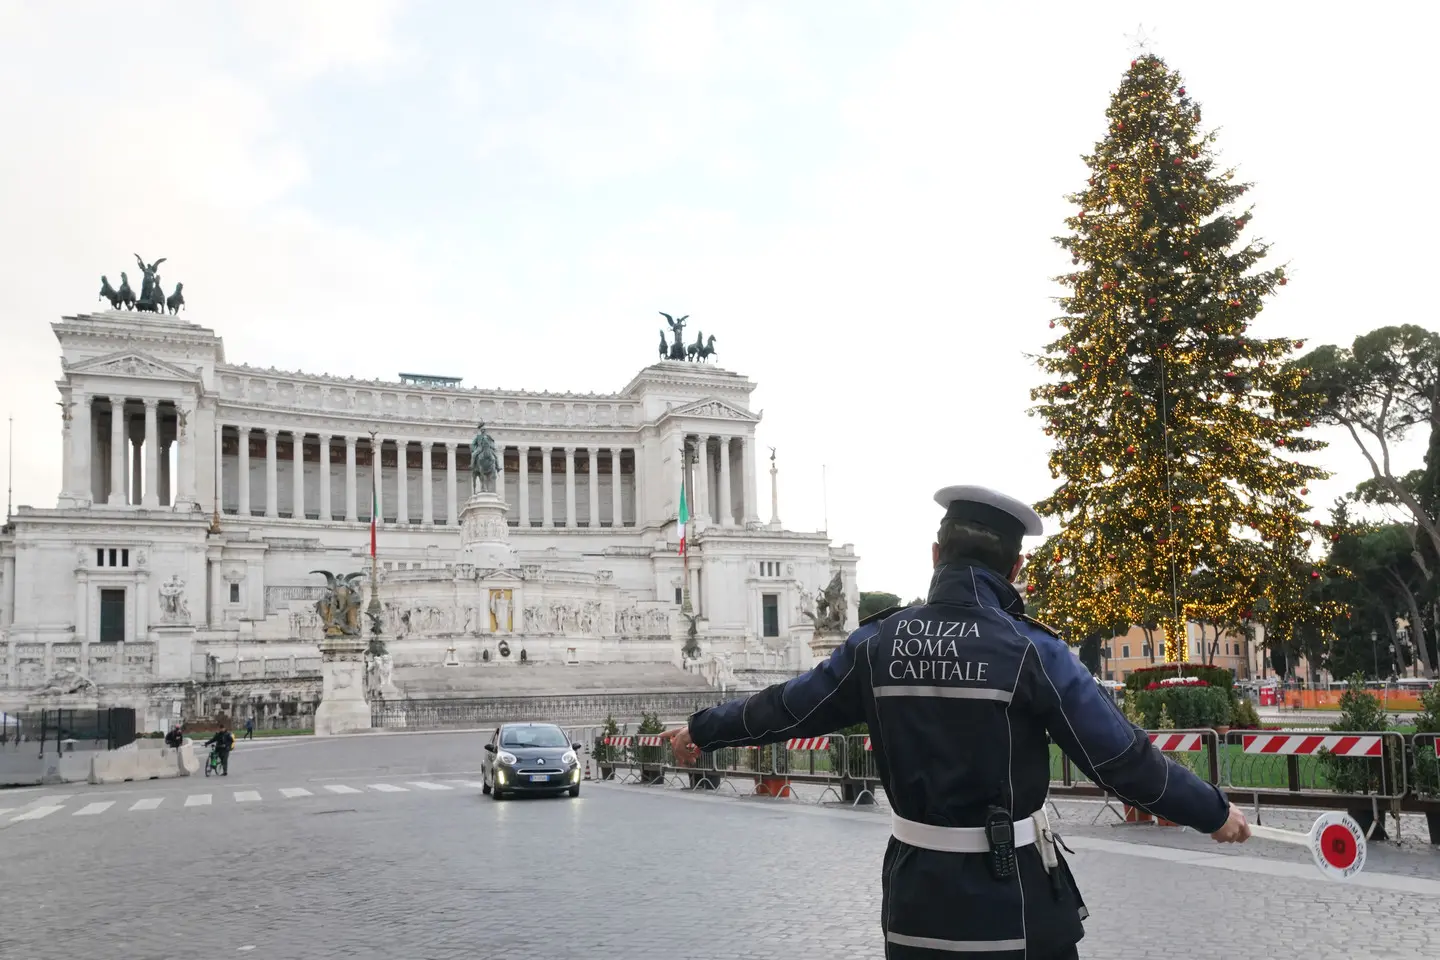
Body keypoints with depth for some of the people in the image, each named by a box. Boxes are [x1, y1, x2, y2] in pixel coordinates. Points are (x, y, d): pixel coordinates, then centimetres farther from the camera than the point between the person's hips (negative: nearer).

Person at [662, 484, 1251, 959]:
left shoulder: (878, 643, -3)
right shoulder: (1030, 651, -13)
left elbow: (787, 706, 7)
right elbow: (1121, 757, -11)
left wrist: (702, 731, 24)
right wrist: (1214, 813, 3)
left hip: (916, 891, 3)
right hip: (1014, 901, -3)